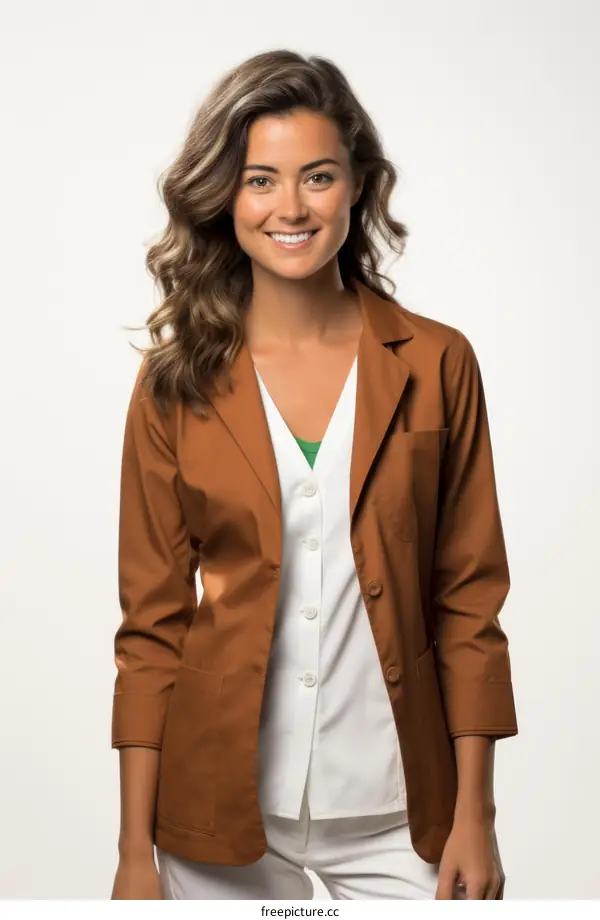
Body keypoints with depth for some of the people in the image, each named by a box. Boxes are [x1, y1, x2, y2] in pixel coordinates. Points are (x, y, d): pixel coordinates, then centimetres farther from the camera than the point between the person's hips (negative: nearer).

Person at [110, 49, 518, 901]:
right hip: (222, 809, 0)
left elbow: (469, 601, 0)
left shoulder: (436, 365, -2)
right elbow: (152, 622, -1)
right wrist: (136, 851, -3)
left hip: (396, 810, 0)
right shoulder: (177, 381, -2)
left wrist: (474, 815, -3)